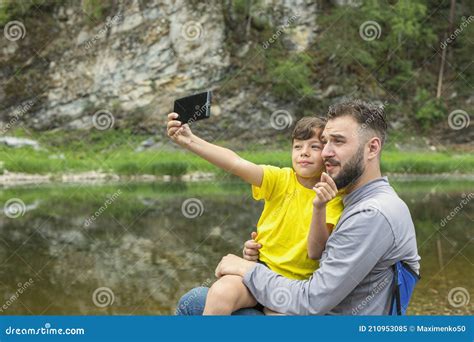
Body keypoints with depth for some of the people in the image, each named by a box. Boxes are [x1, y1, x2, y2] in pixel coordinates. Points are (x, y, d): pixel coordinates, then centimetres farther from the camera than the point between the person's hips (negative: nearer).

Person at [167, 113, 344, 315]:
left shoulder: (333, 198, -3)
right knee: (220, 292, -29)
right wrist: (190, 141, -32)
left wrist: (320, 208, -29)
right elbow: (236, 164, -17)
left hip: (296, 282, -1)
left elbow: (316, 252, -13)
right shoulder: (281, 179, -1)